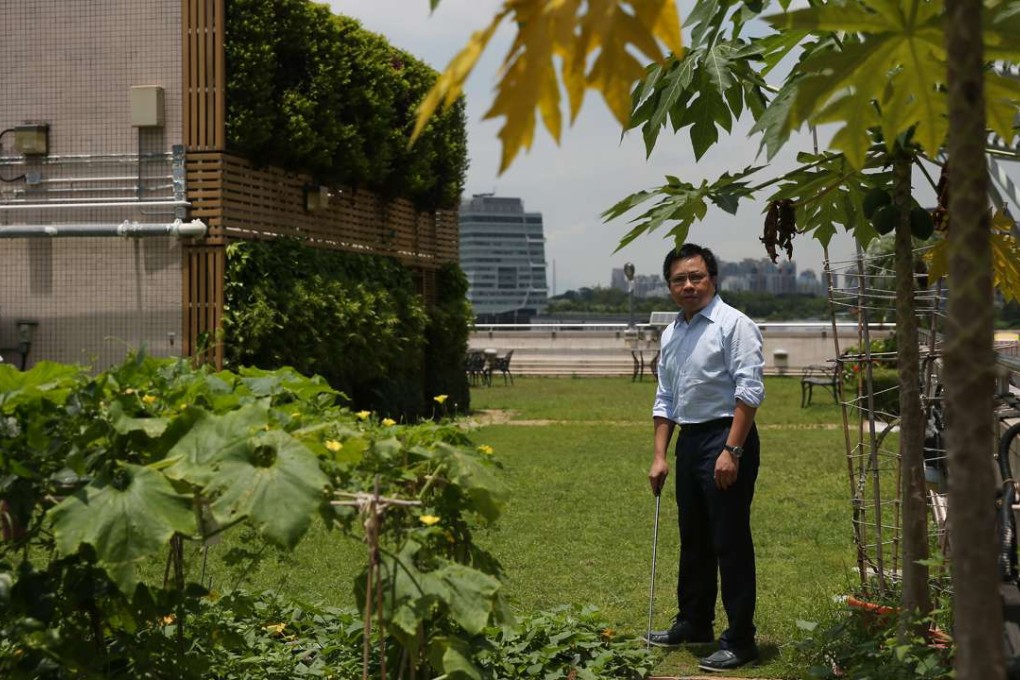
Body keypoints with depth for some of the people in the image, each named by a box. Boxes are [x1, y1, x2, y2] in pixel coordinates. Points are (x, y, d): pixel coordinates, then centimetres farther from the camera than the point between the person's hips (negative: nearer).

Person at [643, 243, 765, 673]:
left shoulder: (733, 325, -11)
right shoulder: (670, 335, 13)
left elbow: (749, 391, -17)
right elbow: (665, 401, 18)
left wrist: (731, 451, -23)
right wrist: (659, 456, 12)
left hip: (726, 437, -8)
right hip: (689, 439, 8)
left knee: (730, 542, -5)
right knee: (693, 540, 18)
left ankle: (739, 641, 2)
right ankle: (694, 624, 33)